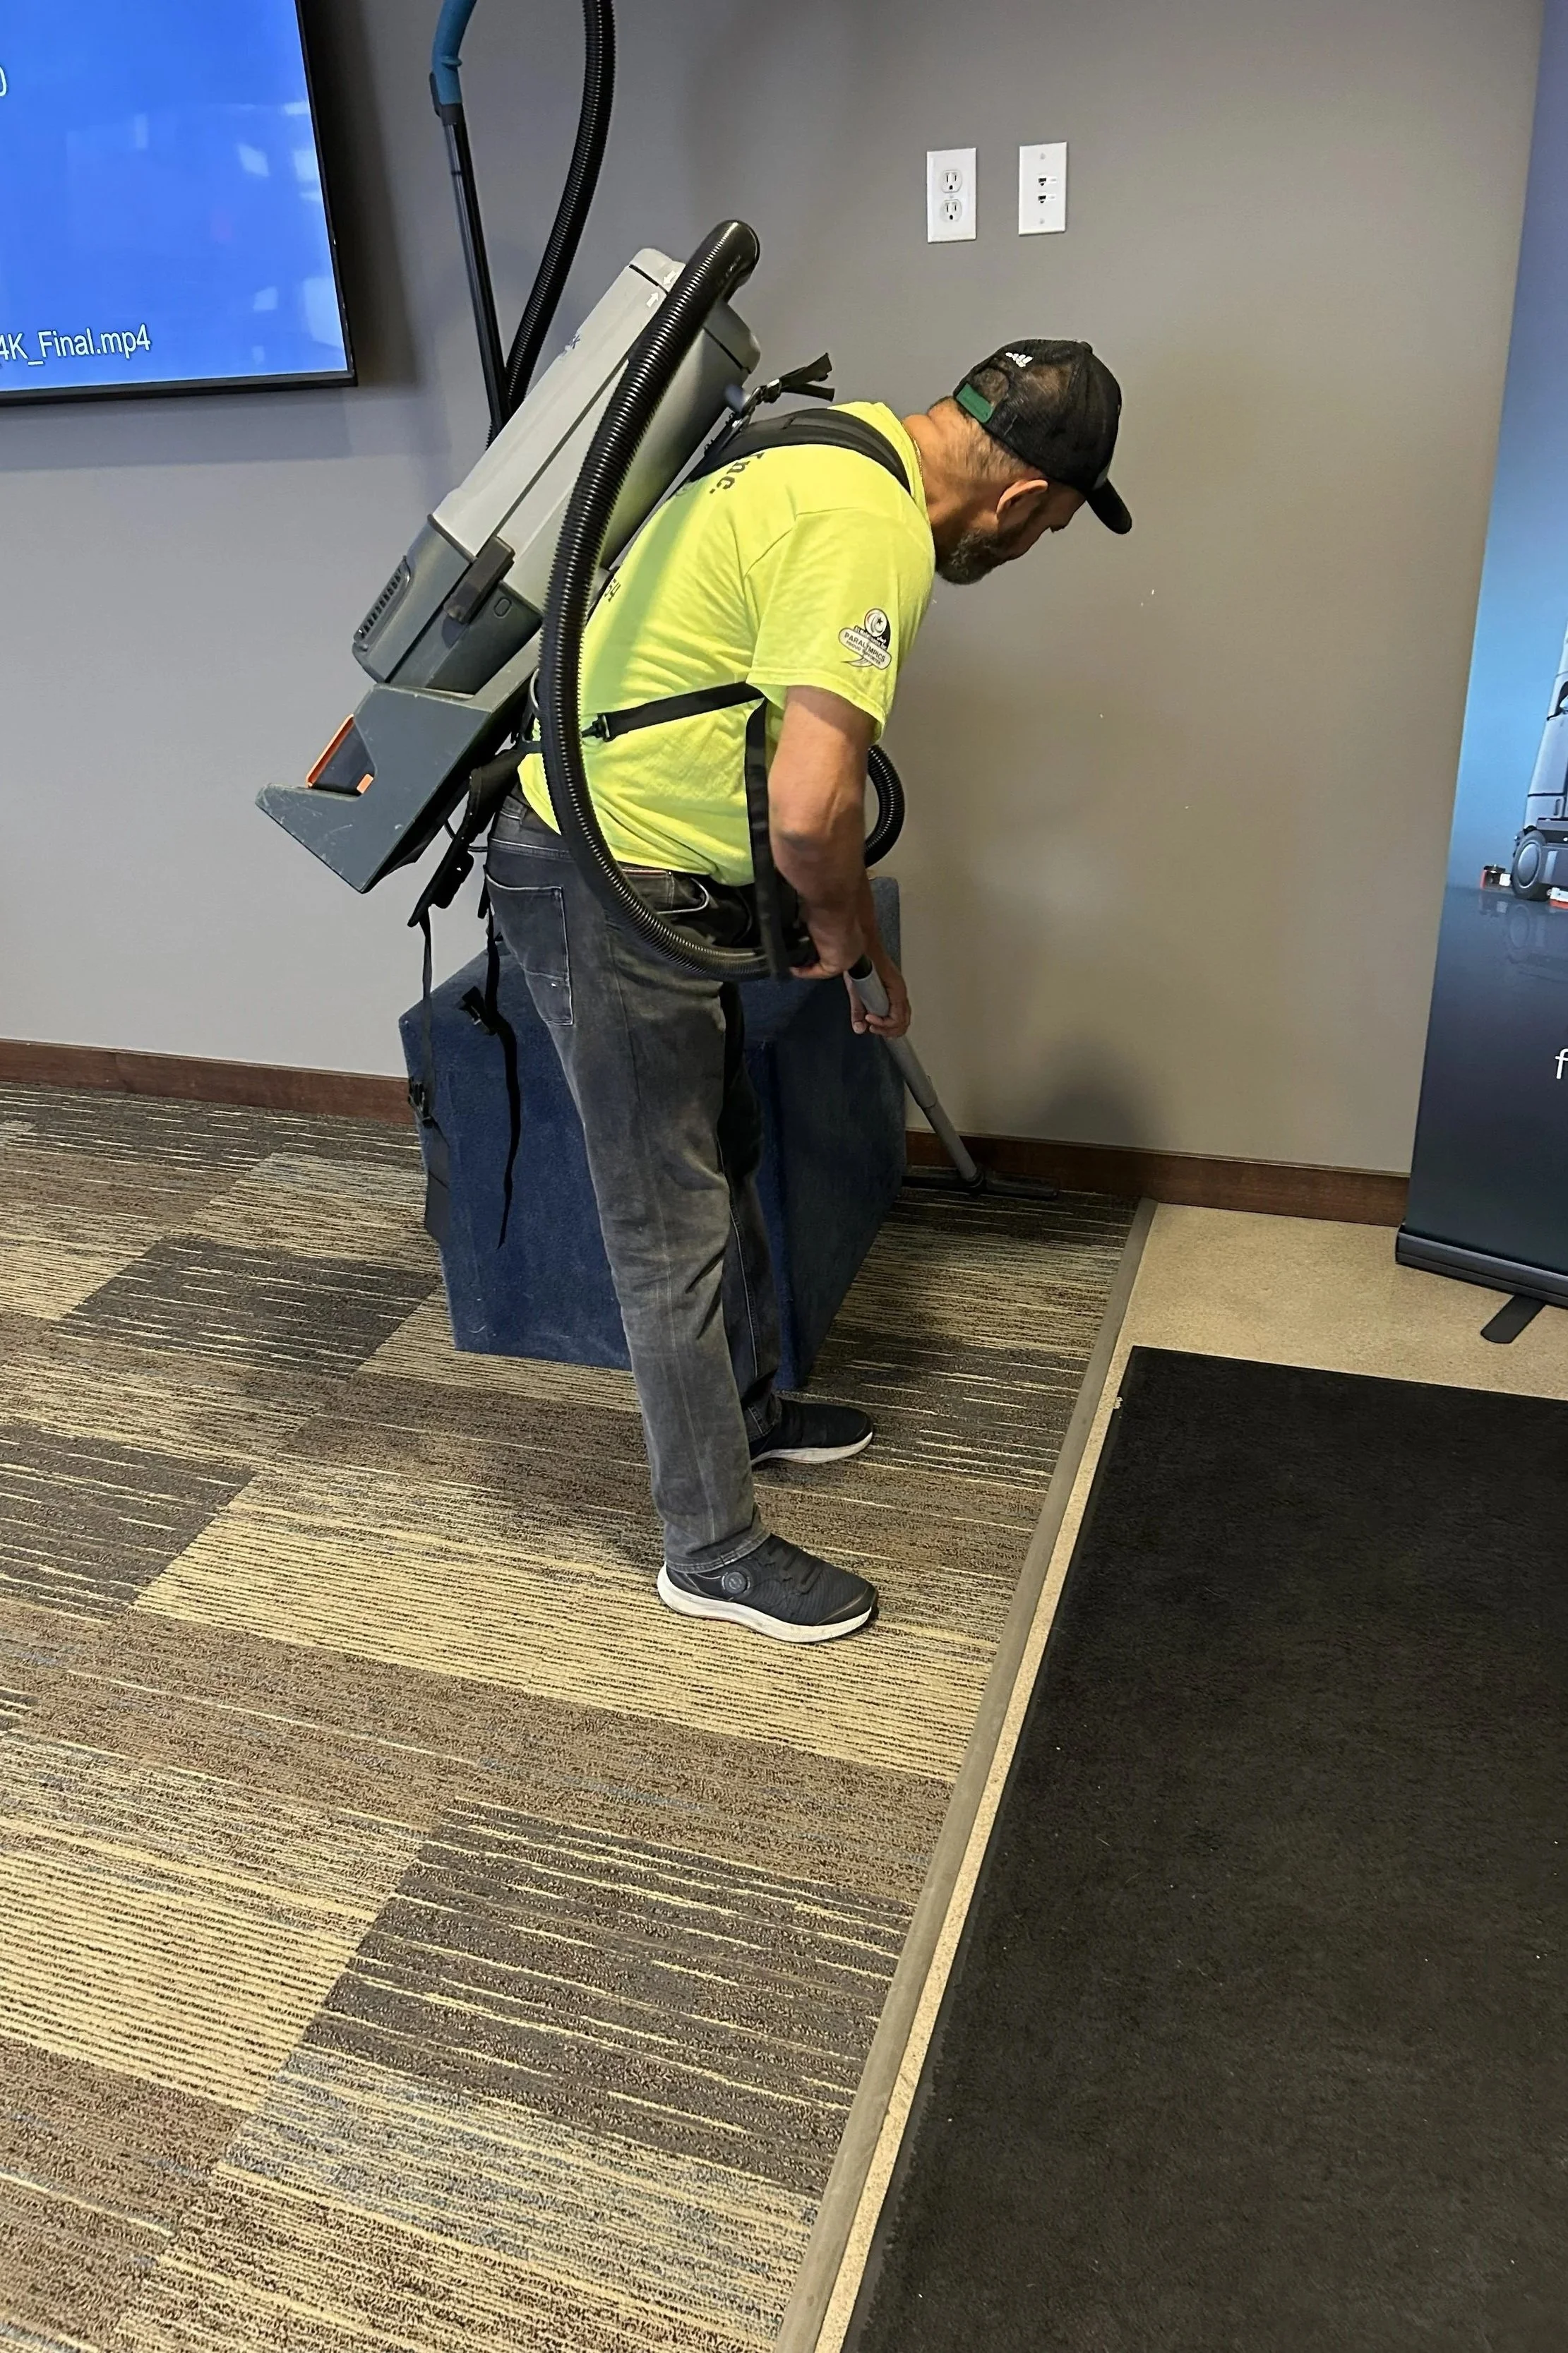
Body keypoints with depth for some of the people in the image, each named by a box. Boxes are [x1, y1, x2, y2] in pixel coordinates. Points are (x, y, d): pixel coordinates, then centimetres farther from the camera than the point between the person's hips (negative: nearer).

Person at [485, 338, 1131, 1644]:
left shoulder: (841, 455, 11)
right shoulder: (872, 532, -23)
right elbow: (811, 812, -32)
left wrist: (850, 930, 23)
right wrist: (849, 937, -10)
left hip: (626, 856, 10)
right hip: (605, 888, -10)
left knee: (722, 1158, 23)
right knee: (673, 1229, 0)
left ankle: (748, 1407, 43)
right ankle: (714, 1551, 17)